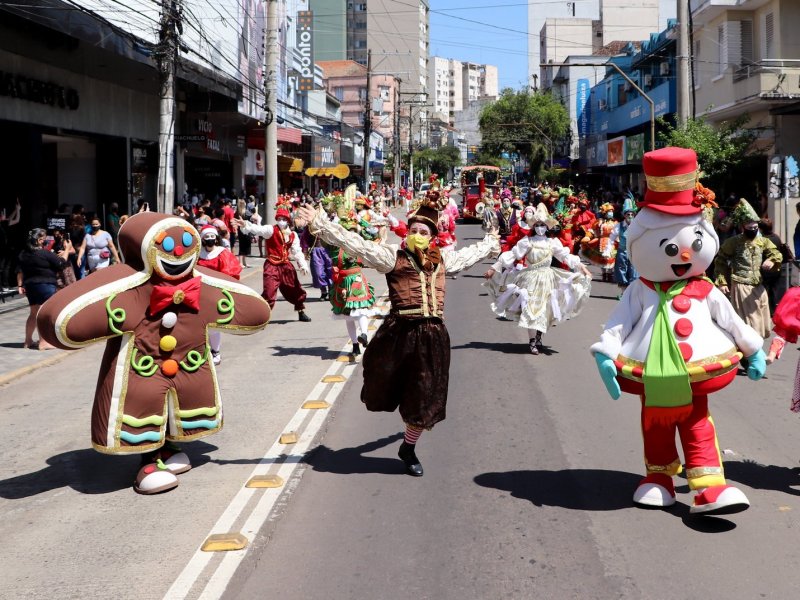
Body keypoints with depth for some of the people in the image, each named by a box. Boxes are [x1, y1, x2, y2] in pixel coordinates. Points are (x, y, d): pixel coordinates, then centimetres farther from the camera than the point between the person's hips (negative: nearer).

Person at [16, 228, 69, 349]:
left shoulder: (23, 254, 7)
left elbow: (20, 271, 9)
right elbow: (61, 263, -9)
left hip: (30, 285, 8)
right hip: (46, 285, -8)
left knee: (34, 313, 18)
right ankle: (43, 342, -7)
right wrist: (66, 251, 4)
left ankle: (28, 341, 23)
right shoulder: (45, 253, -14)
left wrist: (20, 285, 13)